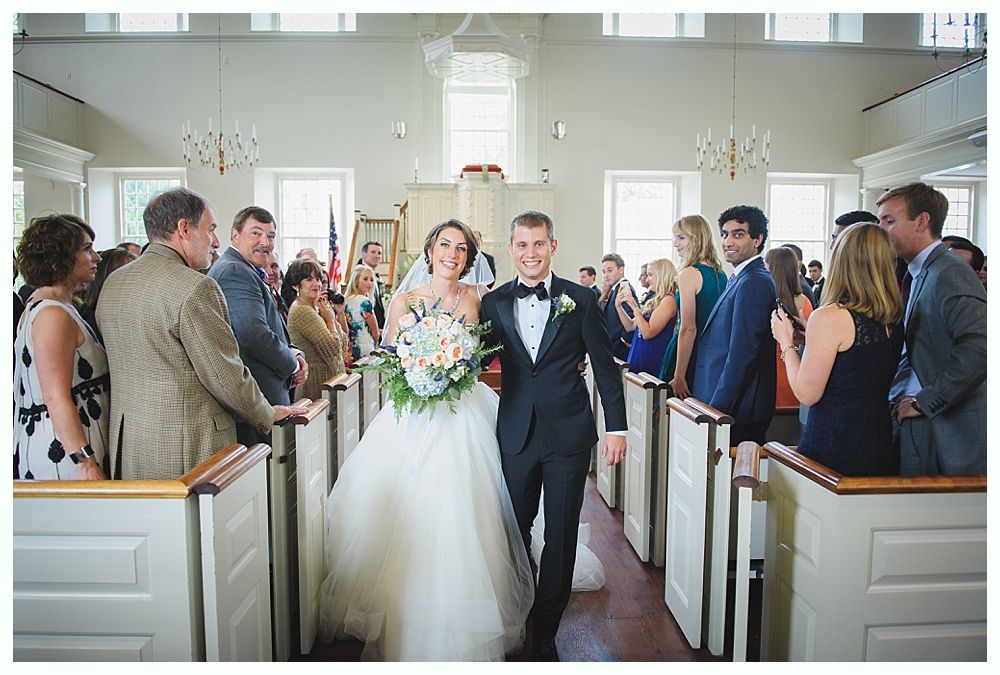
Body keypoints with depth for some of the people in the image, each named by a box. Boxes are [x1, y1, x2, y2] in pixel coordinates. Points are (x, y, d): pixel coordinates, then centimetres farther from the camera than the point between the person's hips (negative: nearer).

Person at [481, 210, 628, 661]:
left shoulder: (580, 300, -1)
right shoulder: (494, 303, 4)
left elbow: (604, 366, 1)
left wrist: (616, 427, -1)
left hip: (568, 435, -1)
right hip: (516, 435, 2)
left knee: (560, 536, 7)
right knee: (514, 533, 13)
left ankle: (545, 633, 25)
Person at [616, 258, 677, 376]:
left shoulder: (668, 300, -14)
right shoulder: (654, 300, 13)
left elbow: (647, 333, -21)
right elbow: (631, 326, 16)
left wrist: (634, 307, -15)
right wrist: (619, 306, 4)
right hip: (640, 357, 8)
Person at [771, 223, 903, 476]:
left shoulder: (829, 317, -18)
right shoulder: (893, 321, 4)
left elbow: (807, 394, -15)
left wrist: (786, 342, -3)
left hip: (834, 449, -7)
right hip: (881, 445, 7)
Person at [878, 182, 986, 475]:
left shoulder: (950, 273, -15)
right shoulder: (914, 276, 15)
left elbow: (978, 348, -28)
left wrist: (924, 402, -21)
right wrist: (900, 396, 7)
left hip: (952, 433, -9)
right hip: (917, 427, 9)